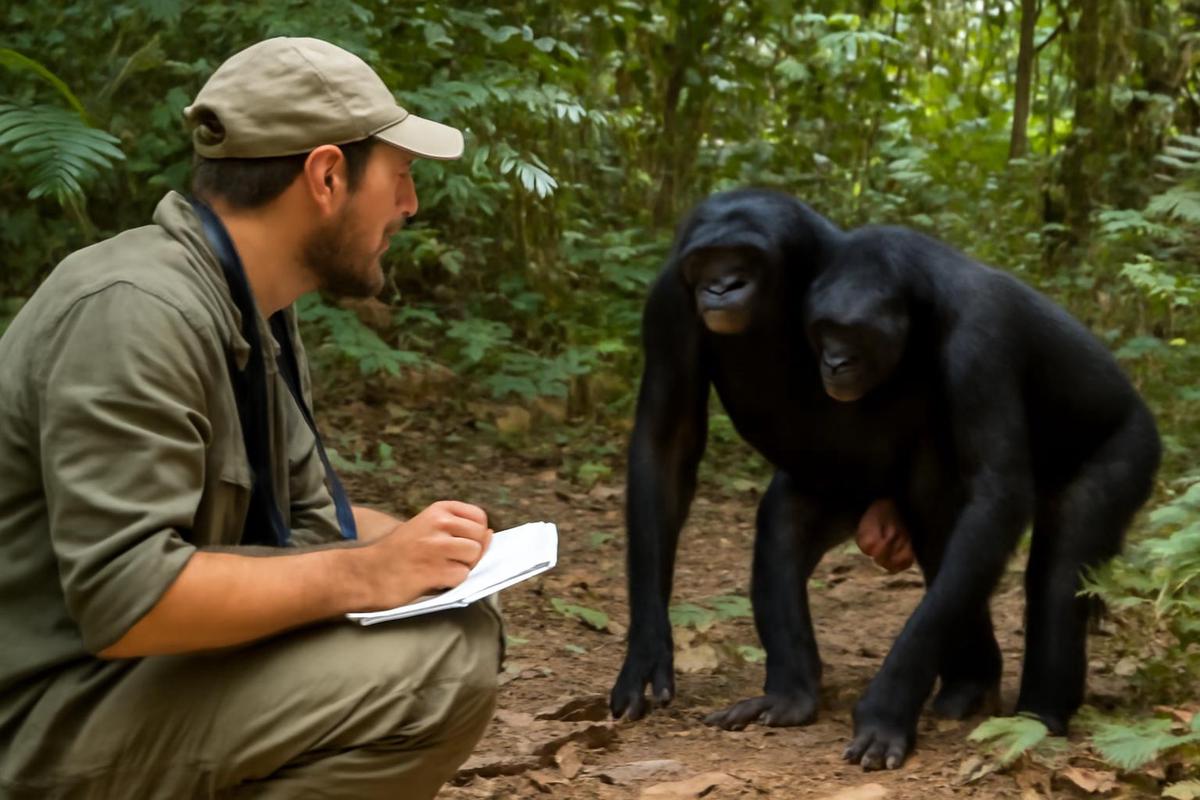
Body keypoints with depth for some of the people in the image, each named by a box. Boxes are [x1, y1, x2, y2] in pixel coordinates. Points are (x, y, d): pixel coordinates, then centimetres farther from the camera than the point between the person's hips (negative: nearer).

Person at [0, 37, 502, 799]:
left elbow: (300, 514, 18)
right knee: (442, 670, -23)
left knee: (463, 626, 9)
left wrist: (416, 545, -2)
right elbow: (124, 599, -30)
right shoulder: (136, 312, -23)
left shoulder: (255, 307, 7)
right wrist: (364, 574, -23)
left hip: (162, 667, 10)